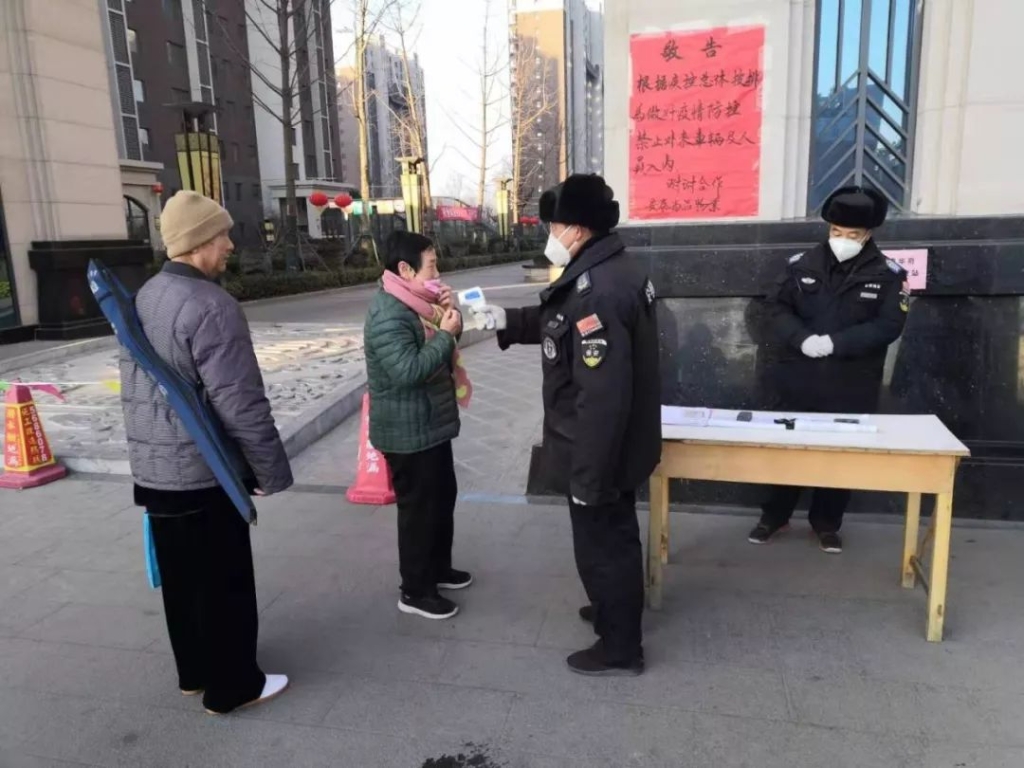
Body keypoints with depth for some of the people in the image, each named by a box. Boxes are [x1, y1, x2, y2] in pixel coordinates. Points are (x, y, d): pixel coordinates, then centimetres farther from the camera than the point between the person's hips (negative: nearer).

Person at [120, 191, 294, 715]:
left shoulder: (145, 298, 9)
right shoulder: (211, 306, -21)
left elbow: (134, 386, 16)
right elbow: (239, 403, -23)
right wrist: (270, 469, -14)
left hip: (153, 467, 9)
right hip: (202, 472, -9)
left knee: (180, 578, 20)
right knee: (224, 583, 6)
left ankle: (194, 672, 36)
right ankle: (231, 686, 20)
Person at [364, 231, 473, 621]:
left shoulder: (414, 304, 10)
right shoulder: (388, 315, -23)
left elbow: (443, 350, 17)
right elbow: (407, 371, -32)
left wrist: (449, 314, -1)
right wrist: (445, 334, -24)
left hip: (431, 424, 10)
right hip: (408, 433, -10)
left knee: (443, 497, 21)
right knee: (419, 508, 1)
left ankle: (439, 567, 38)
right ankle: (415, 591, 16)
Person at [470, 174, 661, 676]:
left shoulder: (598, 291, -30)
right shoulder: (614, 269, 5)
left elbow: (602, 398, -33)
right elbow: (560, 323, 20)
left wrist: (587, 476, -27)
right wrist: (508, 320, 9)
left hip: (598, 453, -10)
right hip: (619, 446, 10)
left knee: (601, 544, 8)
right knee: (615, 535, 27)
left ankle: (620, 649, 28)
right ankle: (616, 608, 49)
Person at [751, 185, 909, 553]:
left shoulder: (887, 273, -4)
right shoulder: (803, 264, 1)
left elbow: (889, 325, -10)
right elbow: (777, 306, 2)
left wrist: (834, 343, -20)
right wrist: (802, 339, -16)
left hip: (852, 386, -1)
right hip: (800, 379, 1)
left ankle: (827, 522, 27)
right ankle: (774, 515, 26)